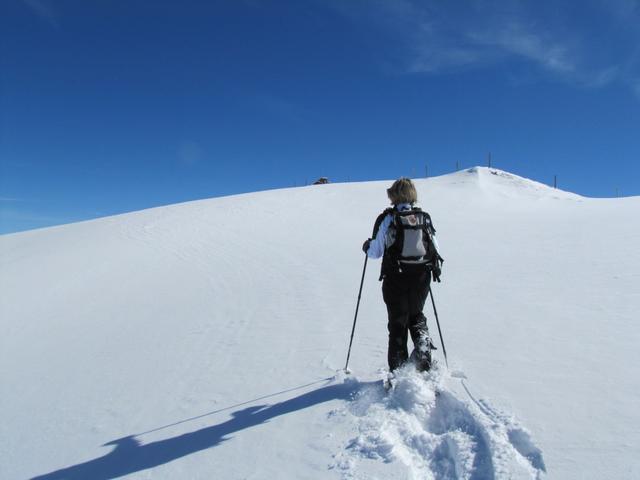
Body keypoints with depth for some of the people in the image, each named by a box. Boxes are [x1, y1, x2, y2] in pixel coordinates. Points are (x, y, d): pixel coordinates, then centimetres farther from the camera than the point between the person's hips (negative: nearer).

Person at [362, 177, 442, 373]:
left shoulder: (387, 218, -8)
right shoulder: (425, 218, 1)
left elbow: (376, 252, -6)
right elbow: (436, 251, 3)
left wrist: (367, 247, 16)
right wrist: (436, 268, 24)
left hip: (395, 279, -2)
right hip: (421, 278, 3)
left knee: (398, 323, 10)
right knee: (416, 315, 25)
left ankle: (398, 369, 11)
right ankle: (423, 345, -1)